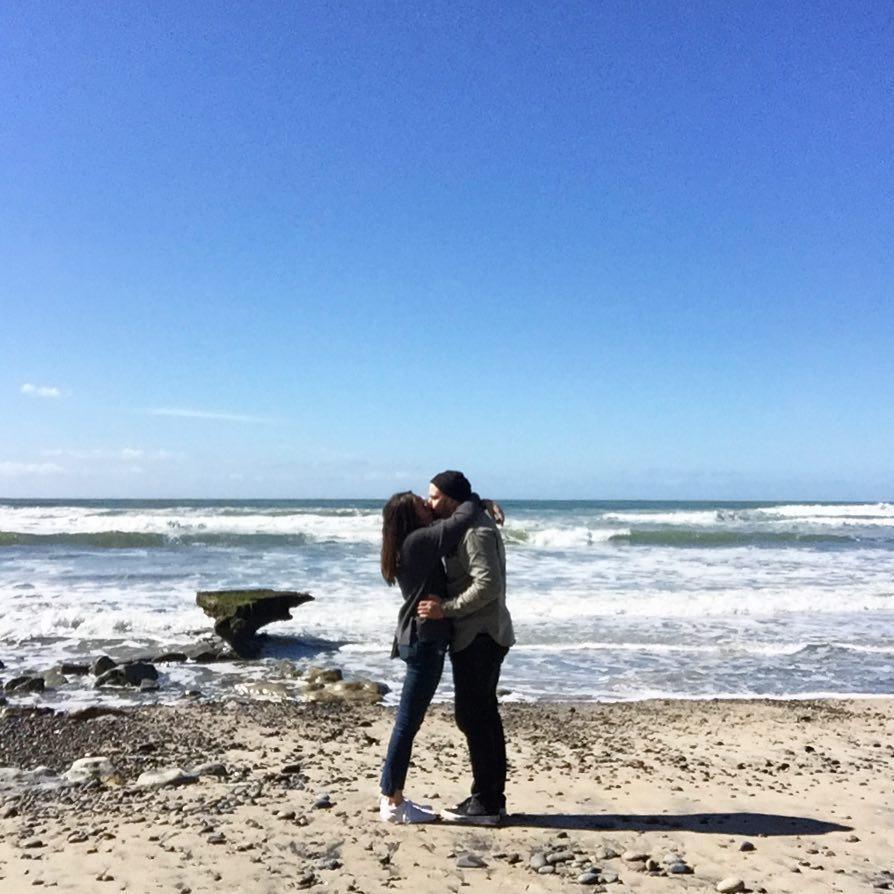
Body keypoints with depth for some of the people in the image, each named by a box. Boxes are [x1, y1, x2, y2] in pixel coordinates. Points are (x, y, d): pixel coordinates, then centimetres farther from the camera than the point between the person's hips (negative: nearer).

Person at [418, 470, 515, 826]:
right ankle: (490, 798, 23)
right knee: (483, 717, 14)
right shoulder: (466, 527, 17)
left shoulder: (477, 530, -16)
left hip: (479, 637, -11)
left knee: (473, 717, -6)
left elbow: (488, 584, -26)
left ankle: (486, 803, 0)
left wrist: (445, 609, -24)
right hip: (478, 635, 11)